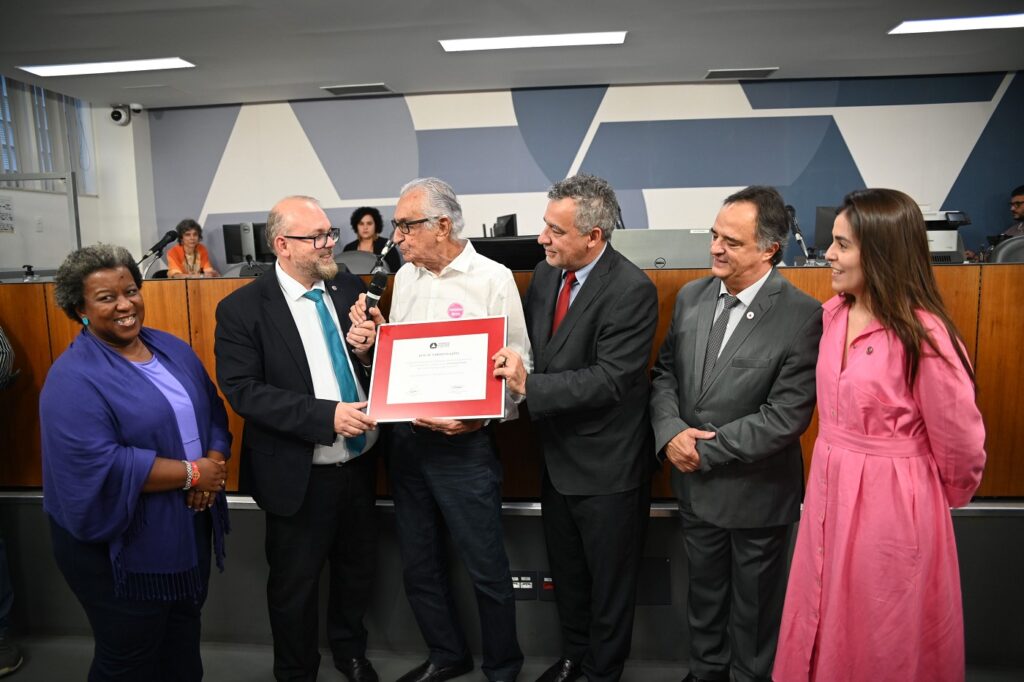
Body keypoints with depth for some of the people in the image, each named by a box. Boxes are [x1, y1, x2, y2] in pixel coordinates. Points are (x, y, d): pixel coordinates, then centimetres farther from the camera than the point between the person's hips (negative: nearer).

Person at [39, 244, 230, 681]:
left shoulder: (172, 349, 4)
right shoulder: (73, 378, -18)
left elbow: (213, 413, 7)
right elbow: (98, 467, -28)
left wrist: (215, 462, -14)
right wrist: (191, 473, -22)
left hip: (189, 531, 7)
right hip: (121, 547, -6)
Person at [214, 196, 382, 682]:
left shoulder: (351, 289, 1)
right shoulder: (242, 309, -12)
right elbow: (242, 390, -19)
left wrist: (367, 352, -14)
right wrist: (326, 414, -27)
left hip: (359, 464, 5)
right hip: (300, 476, -4)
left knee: (358, 568, 23)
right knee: (295, 584, 16)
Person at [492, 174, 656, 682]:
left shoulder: (632, 291, -22)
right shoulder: (545, 275, 0)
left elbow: (611, 379, -27)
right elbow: (530, 346, 10)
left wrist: (530, 385, -28)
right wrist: (512, 369, -10)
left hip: (607, 466, -7)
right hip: (557, 454, 7)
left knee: (609, 581, 15)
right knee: (565, 570, 25)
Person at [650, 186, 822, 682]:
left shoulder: (802, 316, -20)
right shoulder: (691, 296, -2)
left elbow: (786, 416, -22)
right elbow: (664, 373, 3)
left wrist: (706, 450, -19)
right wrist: (670, 432, -15)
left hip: (756, 493, -5)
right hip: (696, 487, 5)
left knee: (753, 607, 19)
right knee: (703, 595, 26)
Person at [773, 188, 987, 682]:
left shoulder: (922, 335, -21)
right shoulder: (835, 313, 1)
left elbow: (959, 442, -10)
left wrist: (942, 498, 6)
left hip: (891, 500, -6)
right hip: (830, 488, 6)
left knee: (884, 642, 15)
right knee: (824, 628, 21)